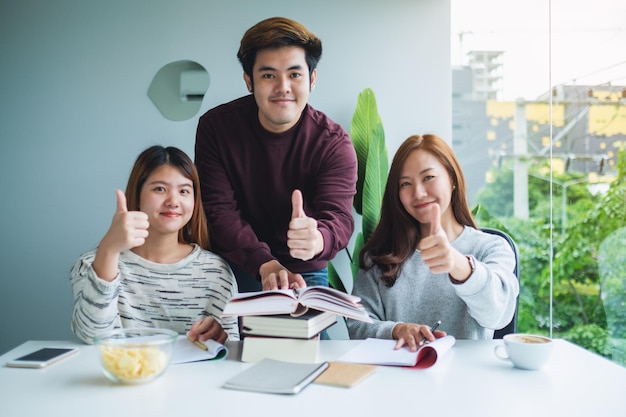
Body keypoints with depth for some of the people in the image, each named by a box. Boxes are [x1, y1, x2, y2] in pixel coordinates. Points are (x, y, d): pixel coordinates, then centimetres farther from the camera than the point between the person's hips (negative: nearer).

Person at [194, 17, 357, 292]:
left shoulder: (334, 144, -13)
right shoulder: (215, 126, -11)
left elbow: (338, 218, -24)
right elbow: (218, 209, -14)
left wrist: (317, 239, -49)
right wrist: (265, 264, -30)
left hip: (305, 272, 0)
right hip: (236, 268, 1)